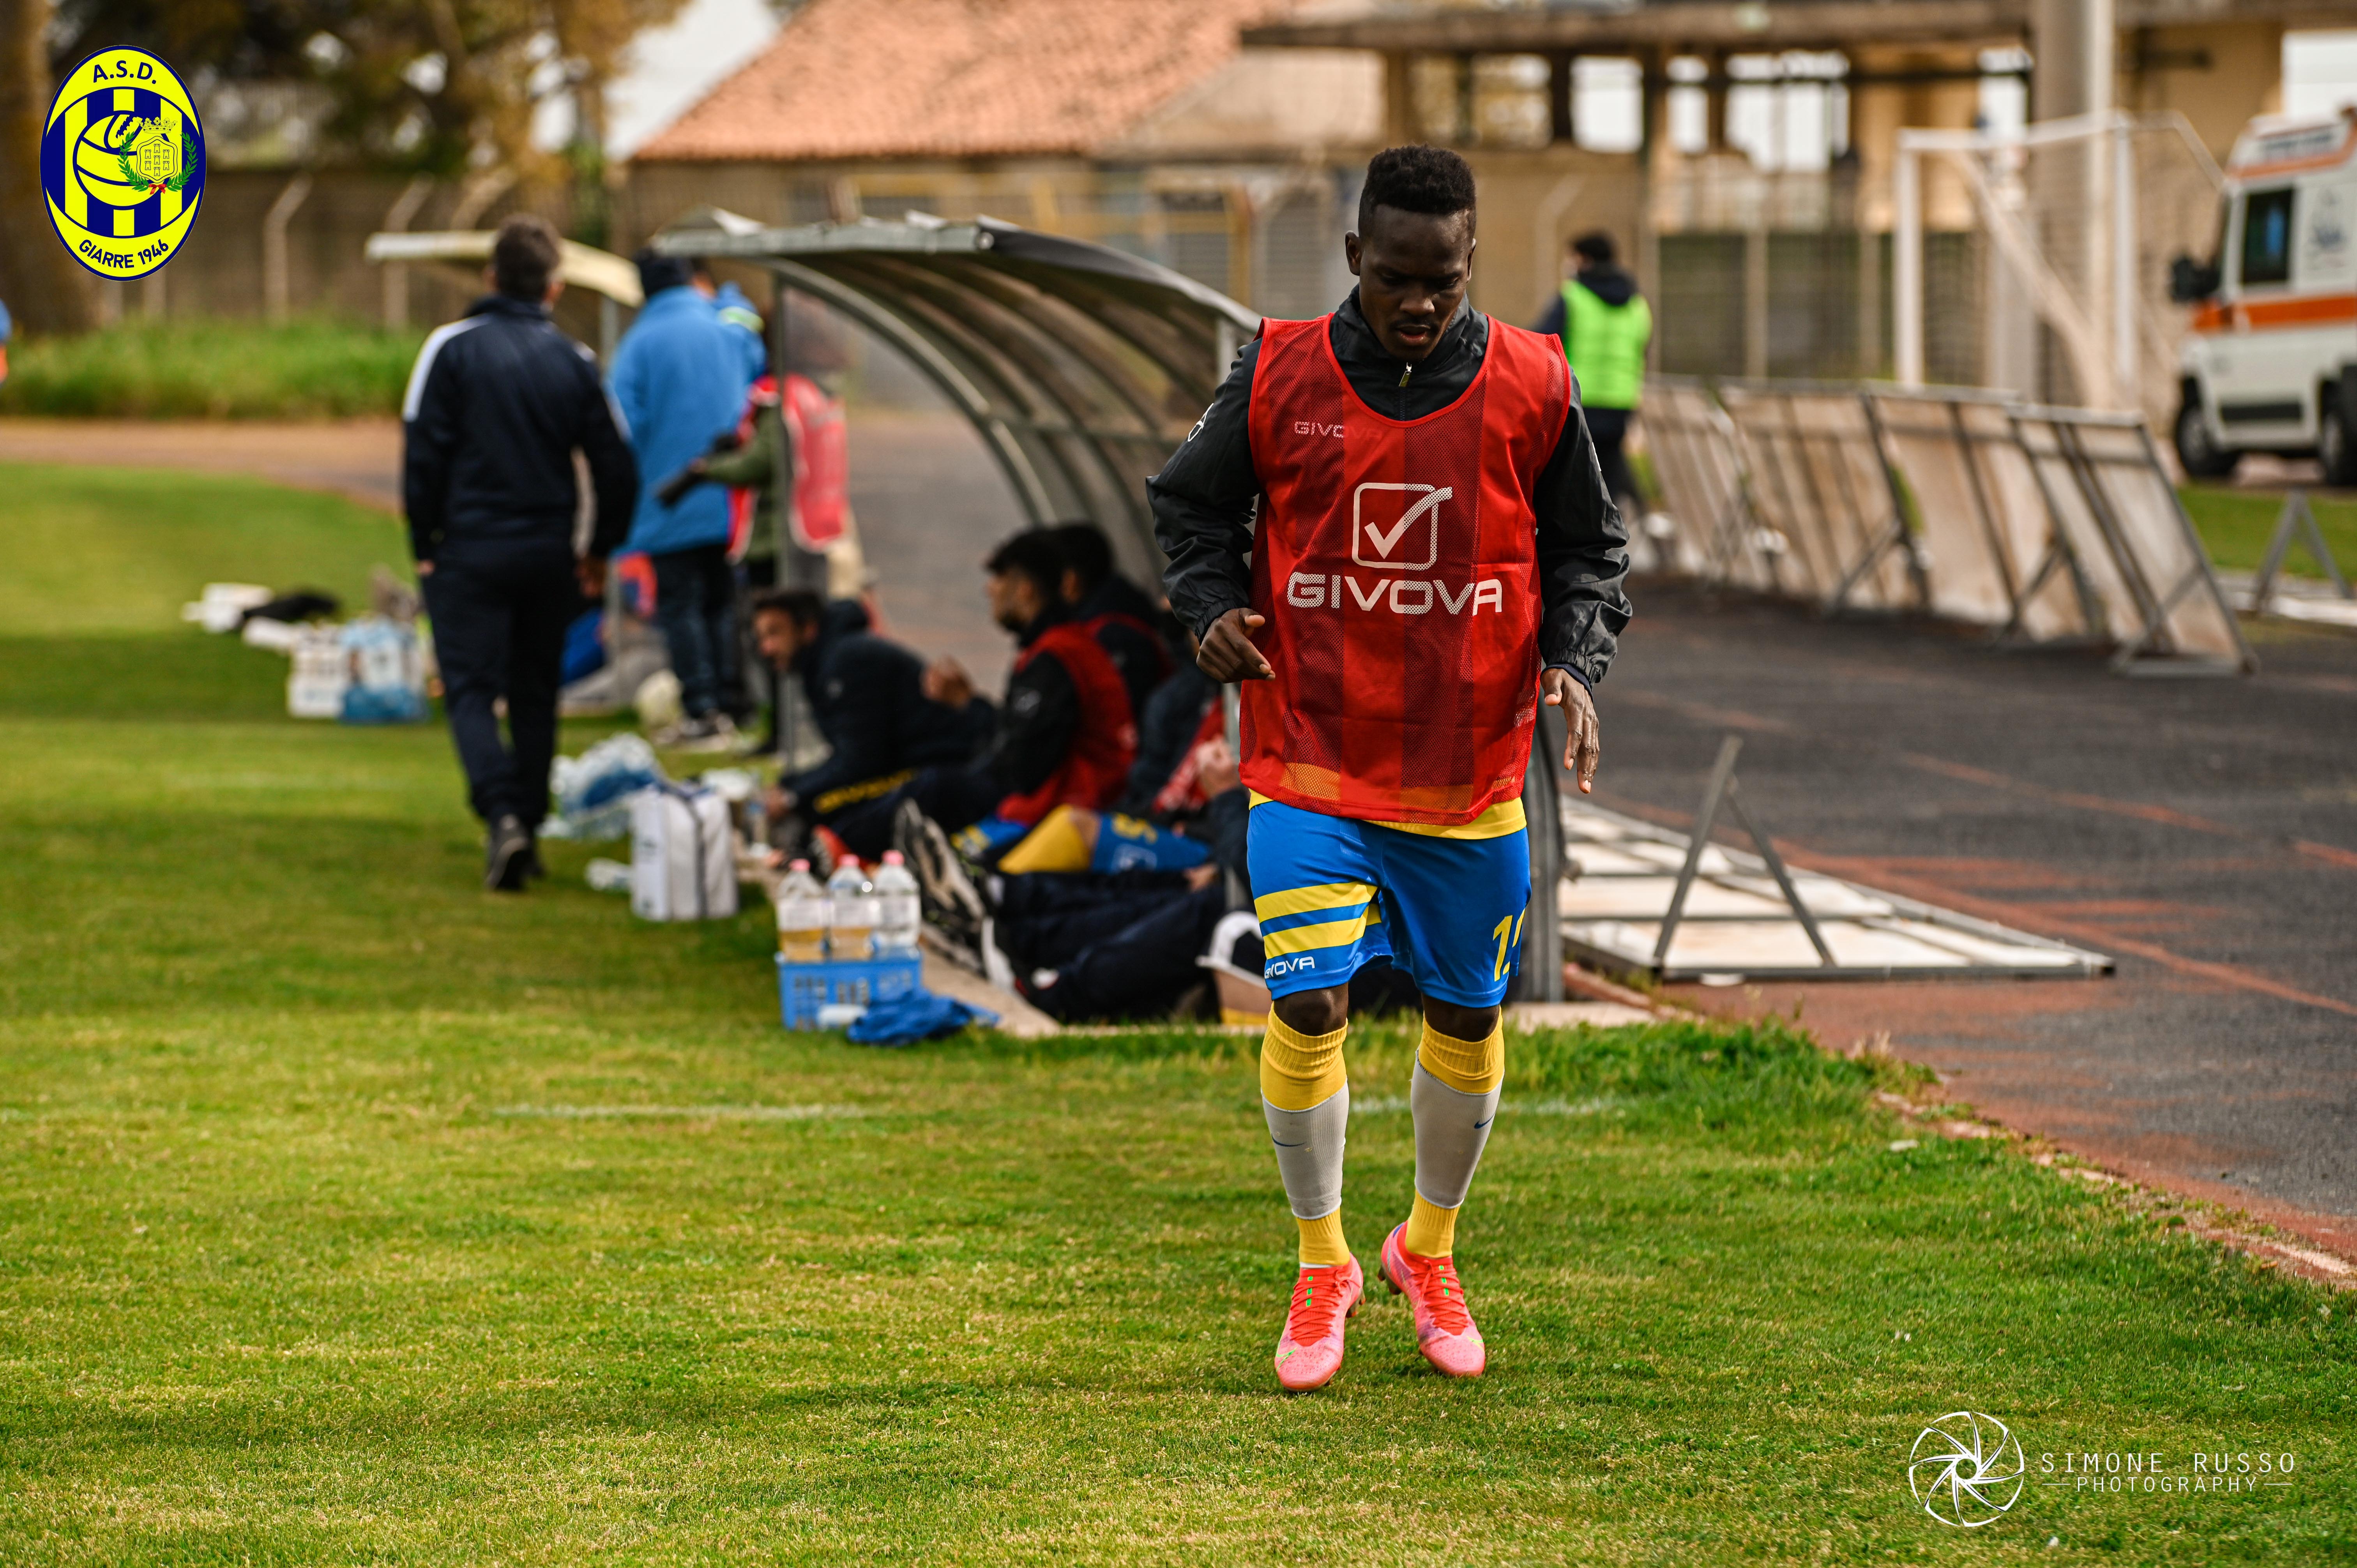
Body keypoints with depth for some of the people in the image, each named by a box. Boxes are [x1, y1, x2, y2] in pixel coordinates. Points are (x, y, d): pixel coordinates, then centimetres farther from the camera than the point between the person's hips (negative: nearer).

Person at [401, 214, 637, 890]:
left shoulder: (452, 348, -6)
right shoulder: (574, 361, 3)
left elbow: (423, 454, -7)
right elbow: (617, 470, 6)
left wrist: (424, 546, 2)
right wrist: (599, 552, 19)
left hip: (470, 550, -3)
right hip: (549, 551, 3)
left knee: (470, 690, -2)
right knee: (535, 695, 13)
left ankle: (502, 814, -23)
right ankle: (529, 831, 16)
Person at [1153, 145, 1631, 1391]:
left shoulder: (1529, 388, -4)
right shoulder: (1280, 378, -5)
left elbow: (1585, 550, 8)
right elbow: (1190, 507, 9)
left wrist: (1574, 664, -9)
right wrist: (1212, 609, -9)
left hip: (1470, 771, 1)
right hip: (1310, 760, -1)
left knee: (1467, 1016, 11)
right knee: (1306, 1004, -12)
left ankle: (1430, 1249, 35)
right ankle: (1321, 1265, 8)